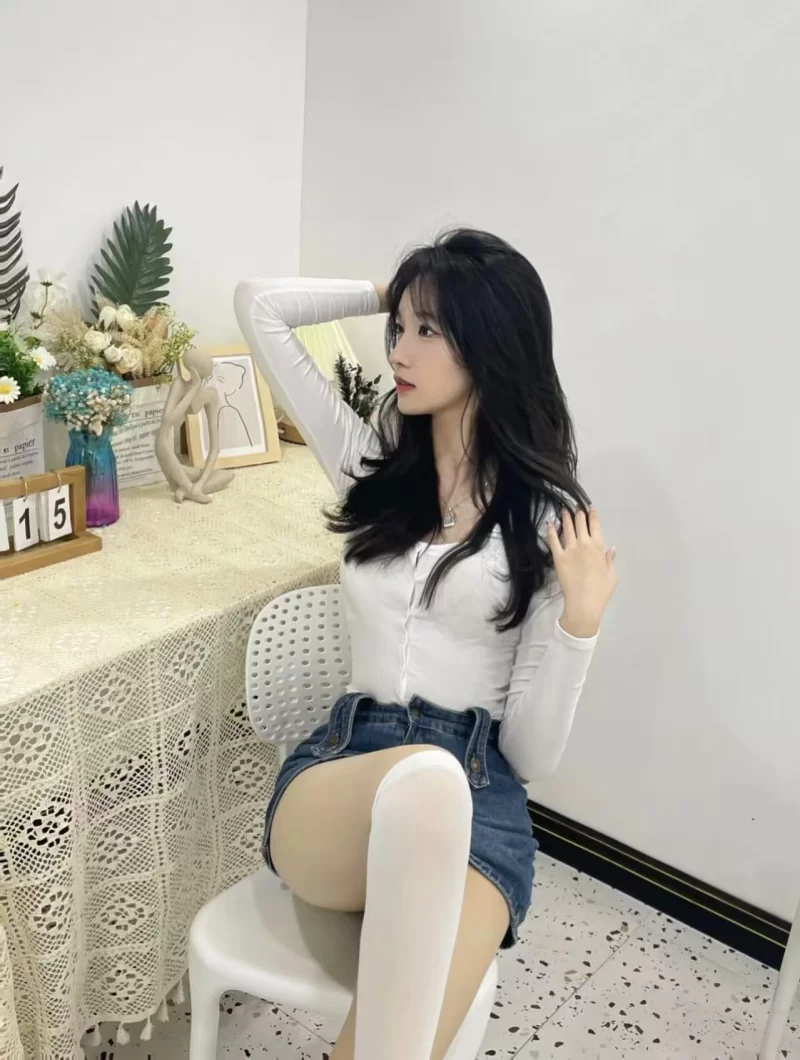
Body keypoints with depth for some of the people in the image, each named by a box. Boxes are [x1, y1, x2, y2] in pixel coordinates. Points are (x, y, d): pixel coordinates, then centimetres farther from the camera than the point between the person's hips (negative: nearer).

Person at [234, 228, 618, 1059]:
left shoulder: (551, 521, 1)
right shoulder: (370, 461, 11)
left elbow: (530, 755, -1)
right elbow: (258, 305, 16)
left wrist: (580, 620, -14)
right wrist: (389, 294, 17)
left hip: (478, 797, -1)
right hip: (341, 771, 2)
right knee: (424, 775, -38)